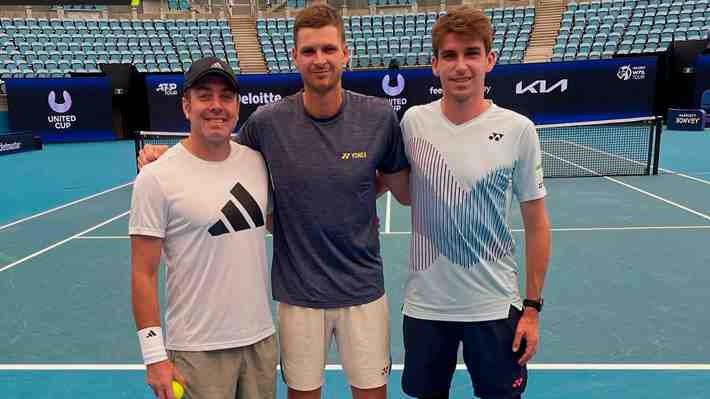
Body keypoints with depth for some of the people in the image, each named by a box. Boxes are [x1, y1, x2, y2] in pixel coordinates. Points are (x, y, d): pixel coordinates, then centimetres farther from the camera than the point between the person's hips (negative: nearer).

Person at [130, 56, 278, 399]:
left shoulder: (256, 161, 2)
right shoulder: (157, 178, -12)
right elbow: (143, 274, -10)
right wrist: (154, 356, -11)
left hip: (262, 338, 5)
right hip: (197, 351, -4)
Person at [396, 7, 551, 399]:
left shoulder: (518, 129, -9)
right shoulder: (413, 121, -4)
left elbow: (536, 224, -3)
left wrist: (532, 306, -2)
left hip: (495, 306, -1)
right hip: (424, 304, 2)